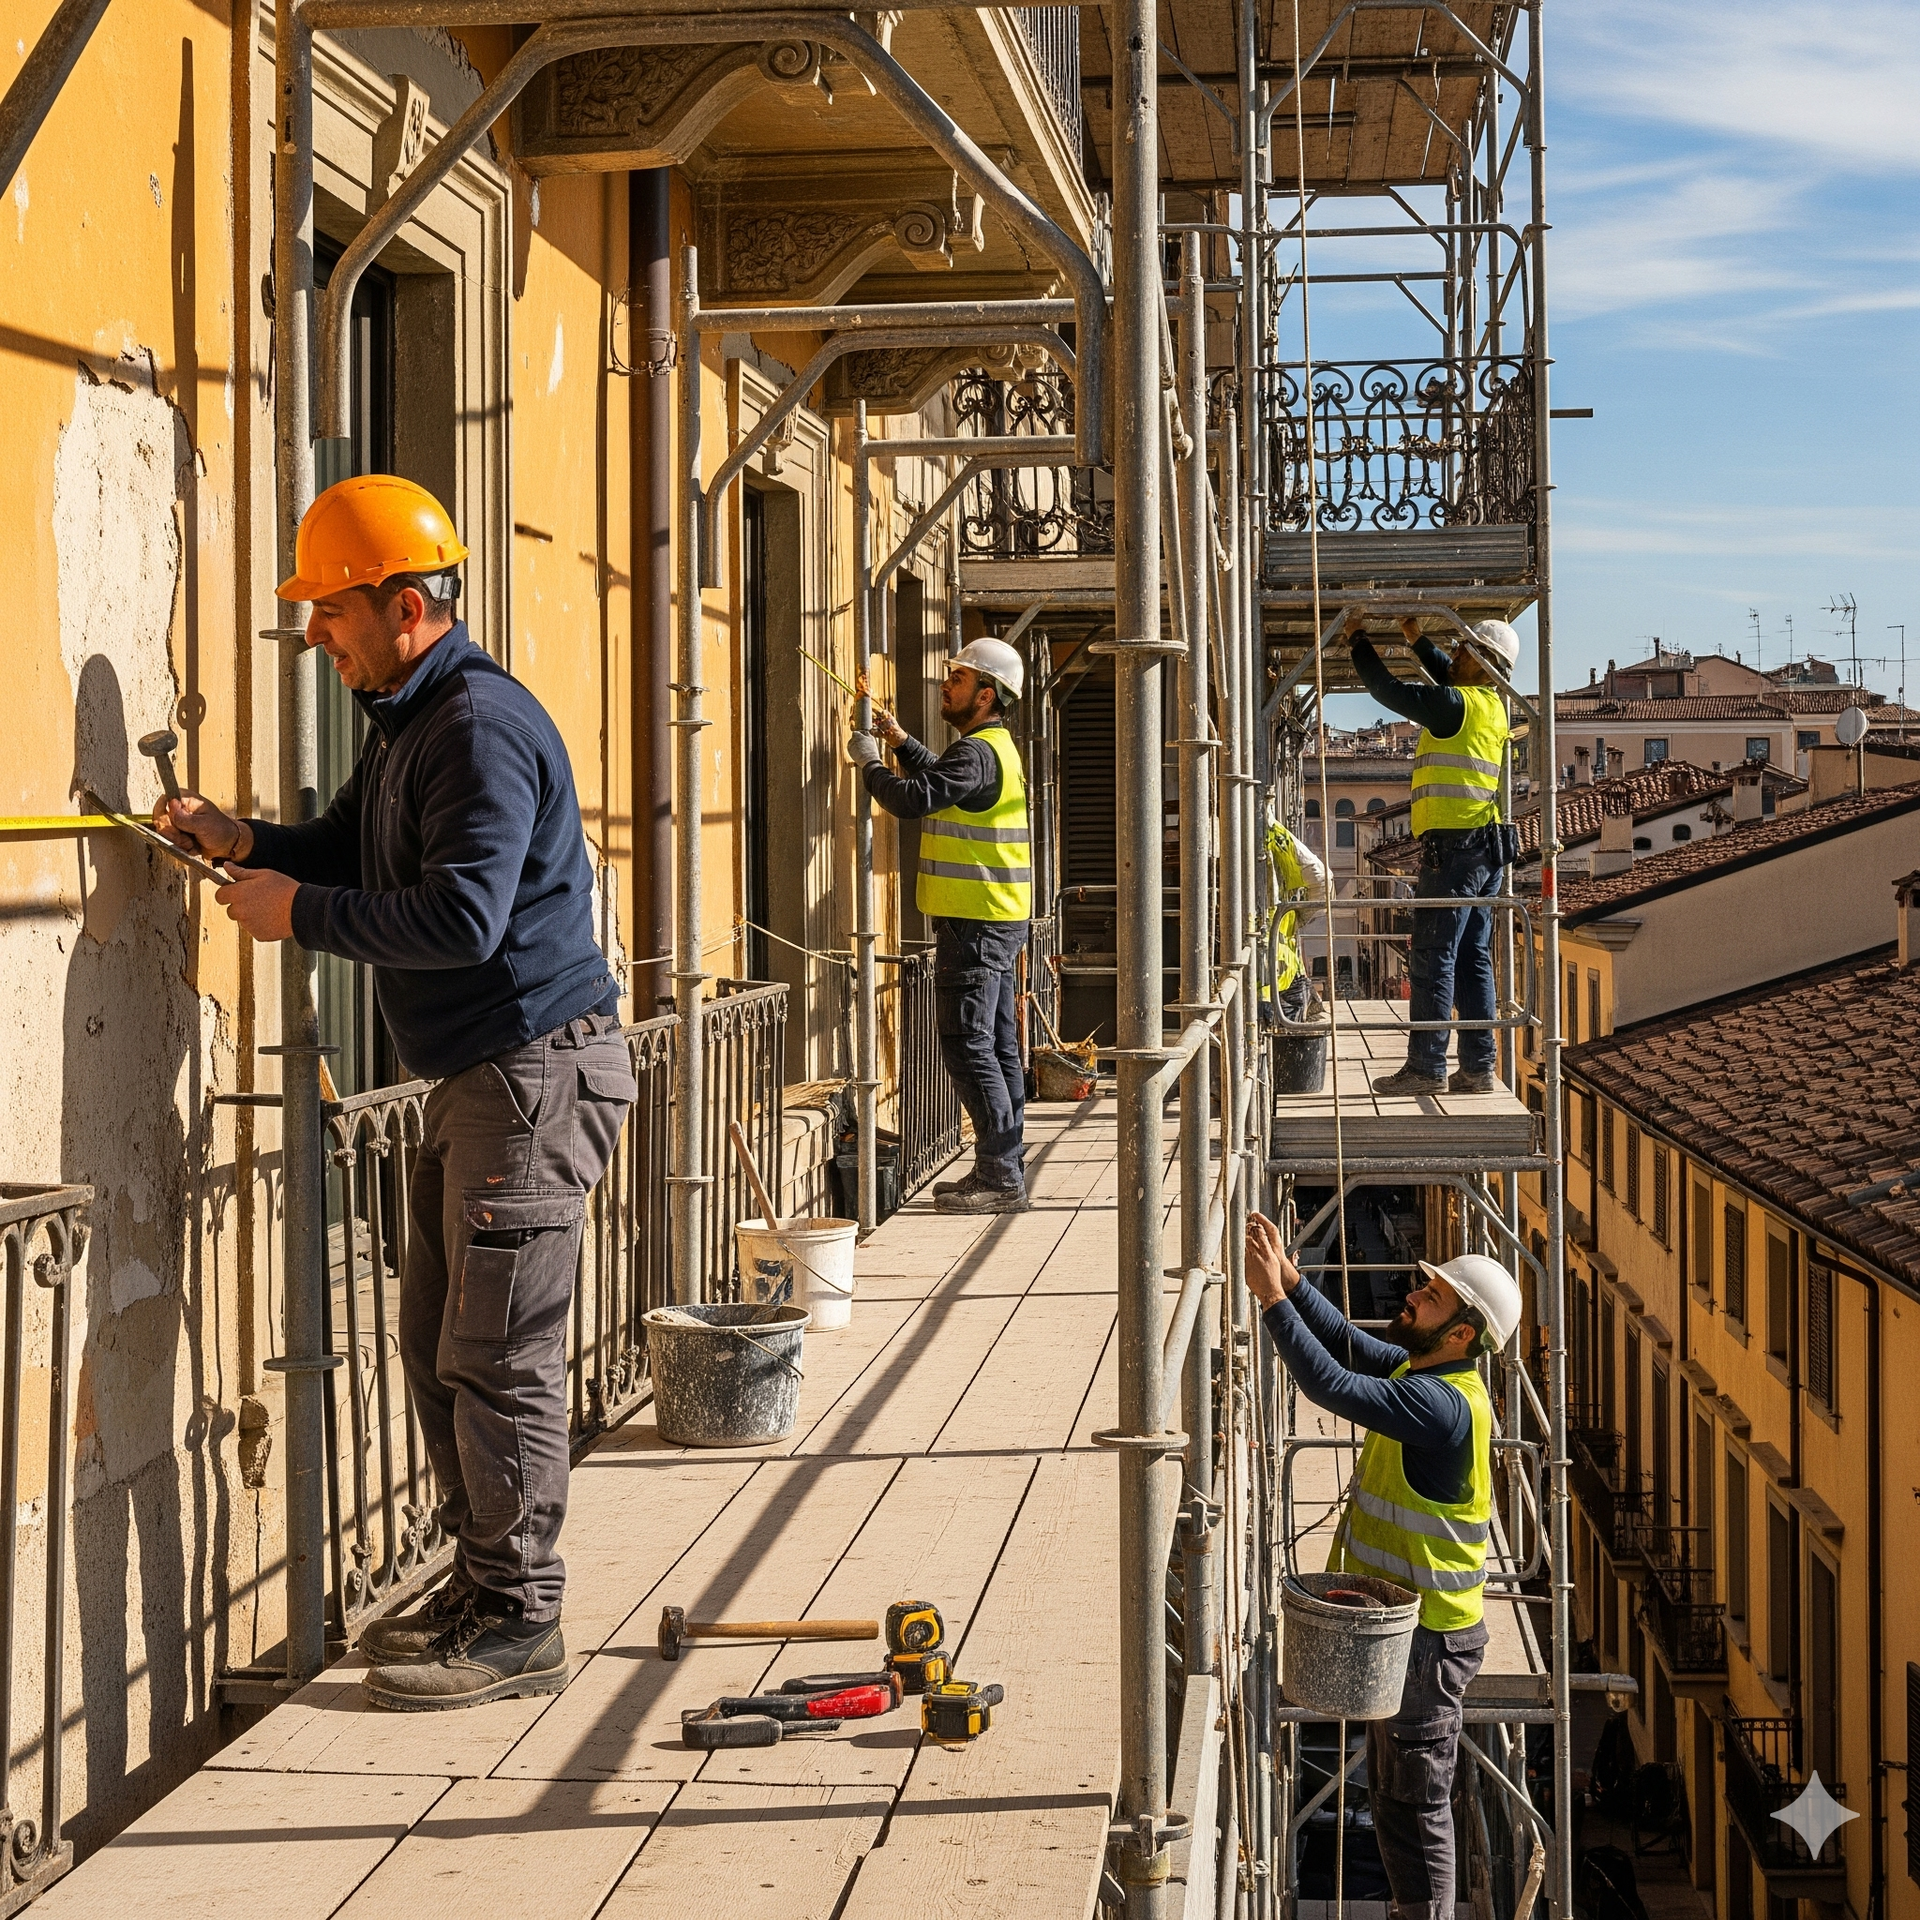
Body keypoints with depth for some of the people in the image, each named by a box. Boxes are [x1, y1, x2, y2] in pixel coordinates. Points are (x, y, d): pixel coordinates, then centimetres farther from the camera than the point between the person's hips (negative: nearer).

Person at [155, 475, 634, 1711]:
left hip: (537, 1070, -11)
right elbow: (346, 854, 22)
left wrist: (300, 912, -17)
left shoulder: (482, 727, -18)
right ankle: (483, 1585, 24)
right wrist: (240, 842, 3)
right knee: (439, 1342, 14)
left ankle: (520, 1624, 0)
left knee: (499, 1353, -7)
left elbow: (461, 915, -26)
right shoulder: (409, 722, 16)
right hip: (474, 1078, 11)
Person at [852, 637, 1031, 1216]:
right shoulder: (996, 747, 16)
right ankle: (1004, 1170, 17)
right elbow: (943, 781, 34)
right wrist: (901, 742, 22)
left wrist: (870, 762, -9)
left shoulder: (978, 752, -17)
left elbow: (914, 798, -26)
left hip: (975, 924, -10)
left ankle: (1000, 1176, -9)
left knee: (968, 1044, -9)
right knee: (998, 1046, 12)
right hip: (998, 921, 10)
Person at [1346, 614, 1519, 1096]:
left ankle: (1427, 1067, -6)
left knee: (1433, 958, -6)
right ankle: (1479, 1068, 8)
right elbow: (1449, 674, 37)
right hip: (1486, 847, 9)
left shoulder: (1457, 705, -10)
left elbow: (1388, 689, -8)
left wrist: (1359, 640, 6)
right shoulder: (1492, 704, 16)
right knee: (1473, 960, 9)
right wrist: (1417, 639, 31)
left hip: (1454, 845, -9)